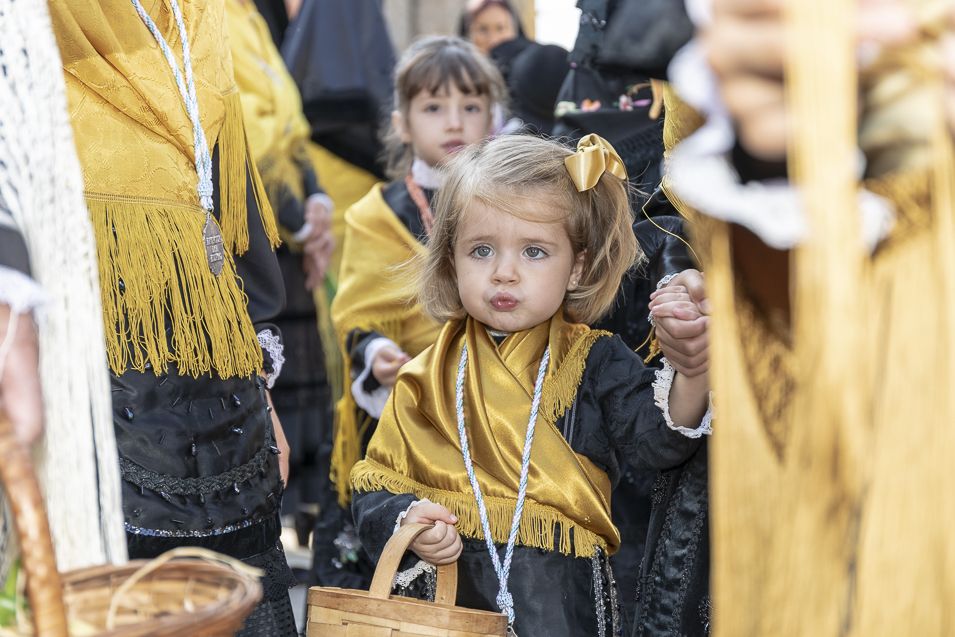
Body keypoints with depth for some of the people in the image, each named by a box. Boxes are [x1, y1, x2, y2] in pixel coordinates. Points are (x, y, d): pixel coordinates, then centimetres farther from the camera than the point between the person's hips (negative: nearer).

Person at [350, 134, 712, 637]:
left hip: (562, 597, -2)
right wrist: (407, 522, -12)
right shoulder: (429, 378, 4)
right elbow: (376, 482, 9)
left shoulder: (594, 364, -1)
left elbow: (656, 441, -17)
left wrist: (691, 374, -36)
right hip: (446, 590, 2)